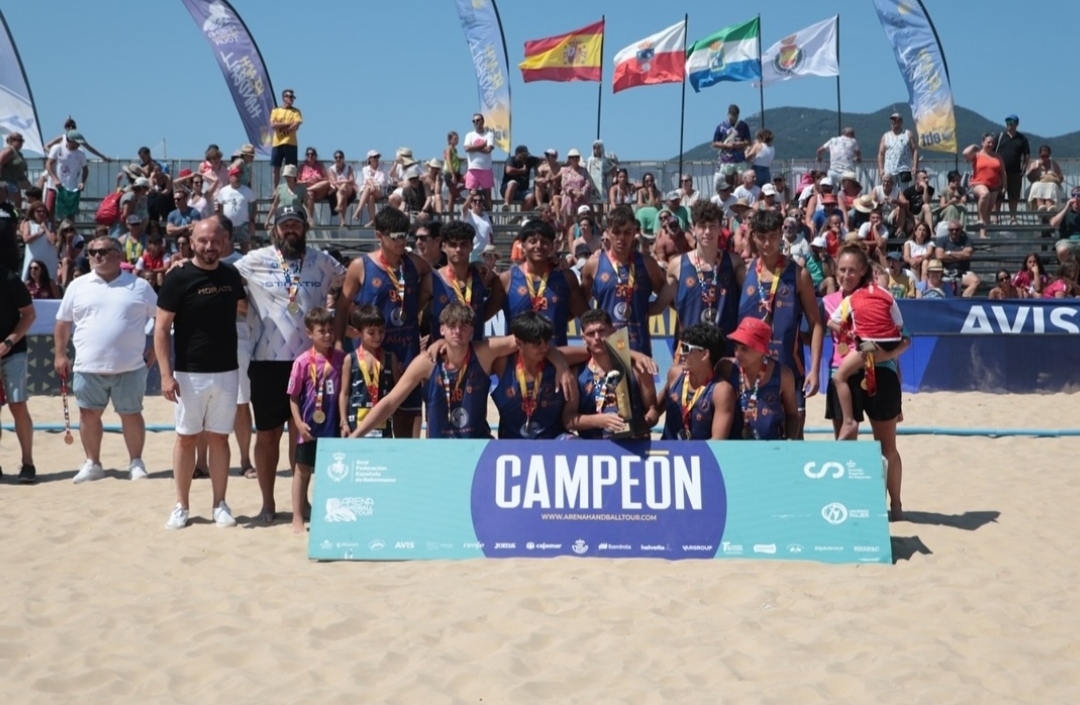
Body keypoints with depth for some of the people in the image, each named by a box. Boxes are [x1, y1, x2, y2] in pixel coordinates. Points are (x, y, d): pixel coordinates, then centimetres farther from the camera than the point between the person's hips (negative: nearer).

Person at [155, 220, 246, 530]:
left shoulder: (231, 276, 5)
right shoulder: (178, 278, -8)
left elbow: (242, 311, 22)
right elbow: (161, 328, -8)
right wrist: (166, 373, -14)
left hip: (227, 372, 3)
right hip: (189, 373, -3)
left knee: (219, 437, 8)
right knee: (186, 438, 5)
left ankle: (220, 504, 15)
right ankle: (181, 506, 13)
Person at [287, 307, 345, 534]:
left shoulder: (340, 358, -1)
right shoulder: (303, 362, -8)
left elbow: (344, 392, 5)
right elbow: (293, 396, -4)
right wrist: (298, 422, -12)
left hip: (333, 426, 3)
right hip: (310, 426, -2)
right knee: (302, 470, 7)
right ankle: (298, 517, 12)